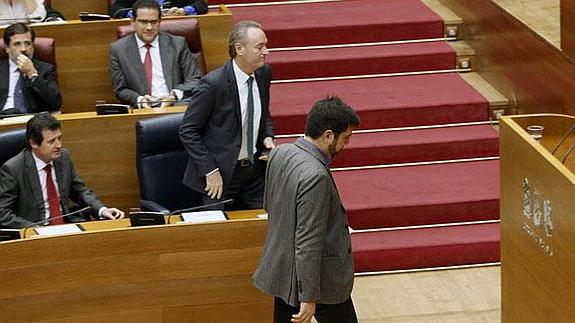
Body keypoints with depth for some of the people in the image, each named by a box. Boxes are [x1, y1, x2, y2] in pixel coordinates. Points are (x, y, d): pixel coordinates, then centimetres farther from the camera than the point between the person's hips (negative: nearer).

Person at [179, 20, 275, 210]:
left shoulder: (263, 74, 0)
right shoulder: (213, 84, -20)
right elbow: (187, 131, -15)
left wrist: (268, 137, -2)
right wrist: (210, 170, -18)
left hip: (255, 168, 6)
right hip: (222, 173, -6)